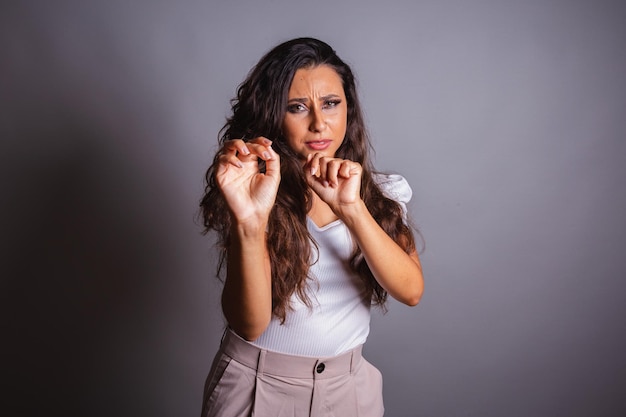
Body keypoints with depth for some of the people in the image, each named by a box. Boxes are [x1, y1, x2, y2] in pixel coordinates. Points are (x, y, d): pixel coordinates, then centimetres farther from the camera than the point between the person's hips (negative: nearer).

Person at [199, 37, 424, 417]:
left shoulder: (381, 192, -3)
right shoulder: (256, 189, -13)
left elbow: (411, 291, -16)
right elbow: (249, 324, -21)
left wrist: (351, 208, -29)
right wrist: (249, 222, -36)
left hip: (348, 385, 3)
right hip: (255, 383, -2)